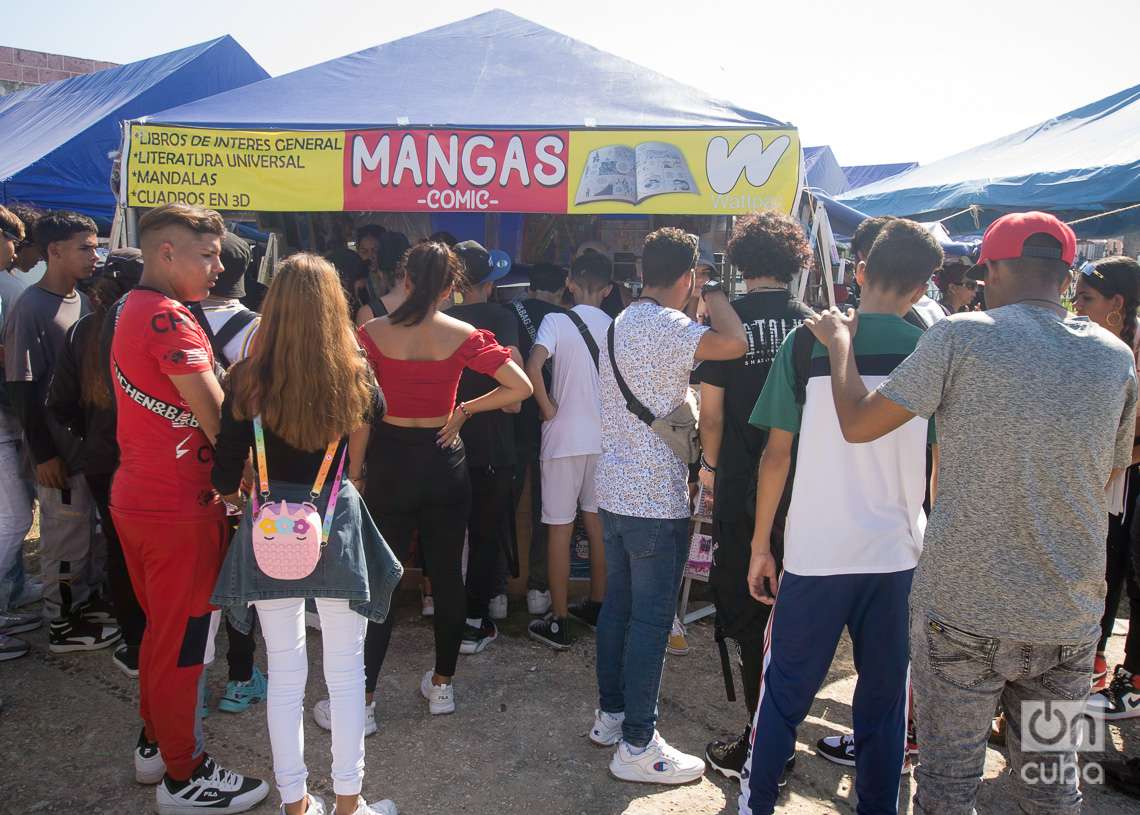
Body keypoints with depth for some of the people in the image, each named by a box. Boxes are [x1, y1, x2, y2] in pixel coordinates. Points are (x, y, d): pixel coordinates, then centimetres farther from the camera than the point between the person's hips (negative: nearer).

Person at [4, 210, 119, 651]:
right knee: (66, 531, 3)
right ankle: (62, 624, 18)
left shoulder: (80, 300, 7)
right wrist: (44, 453, -16)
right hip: (59, 446, -7)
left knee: (91, 524, 17)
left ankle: (87, 598, 34)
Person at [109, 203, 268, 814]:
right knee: (181, 643, 4)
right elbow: (219, 420, -22)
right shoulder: (169, 319, -20)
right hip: (178, 509, -10)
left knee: (160, 629, 23)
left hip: (135, 498, 10)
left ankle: (156, 744, 39)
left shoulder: (129, 309, 10)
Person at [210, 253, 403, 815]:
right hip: (337, 526, 0)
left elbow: (225, 476, -4)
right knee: (345, 671, 12)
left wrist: (233, 493, 17)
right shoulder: (356, 377, -7)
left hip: (271, 531, 1)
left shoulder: (248, 379, -8)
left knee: (284, 673, 13)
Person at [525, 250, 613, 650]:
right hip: (605, 438, 4)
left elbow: (532, 366, -24)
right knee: (598, 522, 18)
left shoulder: (557, 321, -8)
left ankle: (557, 623, 10)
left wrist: (548, 408, -11)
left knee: (560, 528, 3)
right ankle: (597, 605, 31)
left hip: (564, 439, -4)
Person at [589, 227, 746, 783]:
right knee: (651, 619, -1)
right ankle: (636, 744, 8)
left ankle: (610, 715, 30)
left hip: (614, 491, 10)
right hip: (656, 499, -9)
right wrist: (714, 291, -12)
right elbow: (734, 343, -32)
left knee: (618, 604, 17)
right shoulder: (665, 326, -17)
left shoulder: (621, 323, 13)